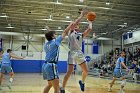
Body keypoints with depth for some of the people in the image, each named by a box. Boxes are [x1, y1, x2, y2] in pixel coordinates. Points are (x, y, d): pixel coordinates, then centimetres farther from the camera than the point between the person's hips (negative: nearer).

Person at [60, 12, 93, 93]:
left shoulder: (81, 35, 17)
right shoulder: (71, 33, 7)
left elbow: (90, 29, 7)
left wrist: (90, 22, 22)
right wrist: (81, 16, -1)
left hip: (80, 53, 5)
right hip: (72, 53, -5)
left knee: (86, 71, 4)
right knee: (69, 72, -10)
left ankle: (82, 82, 32)